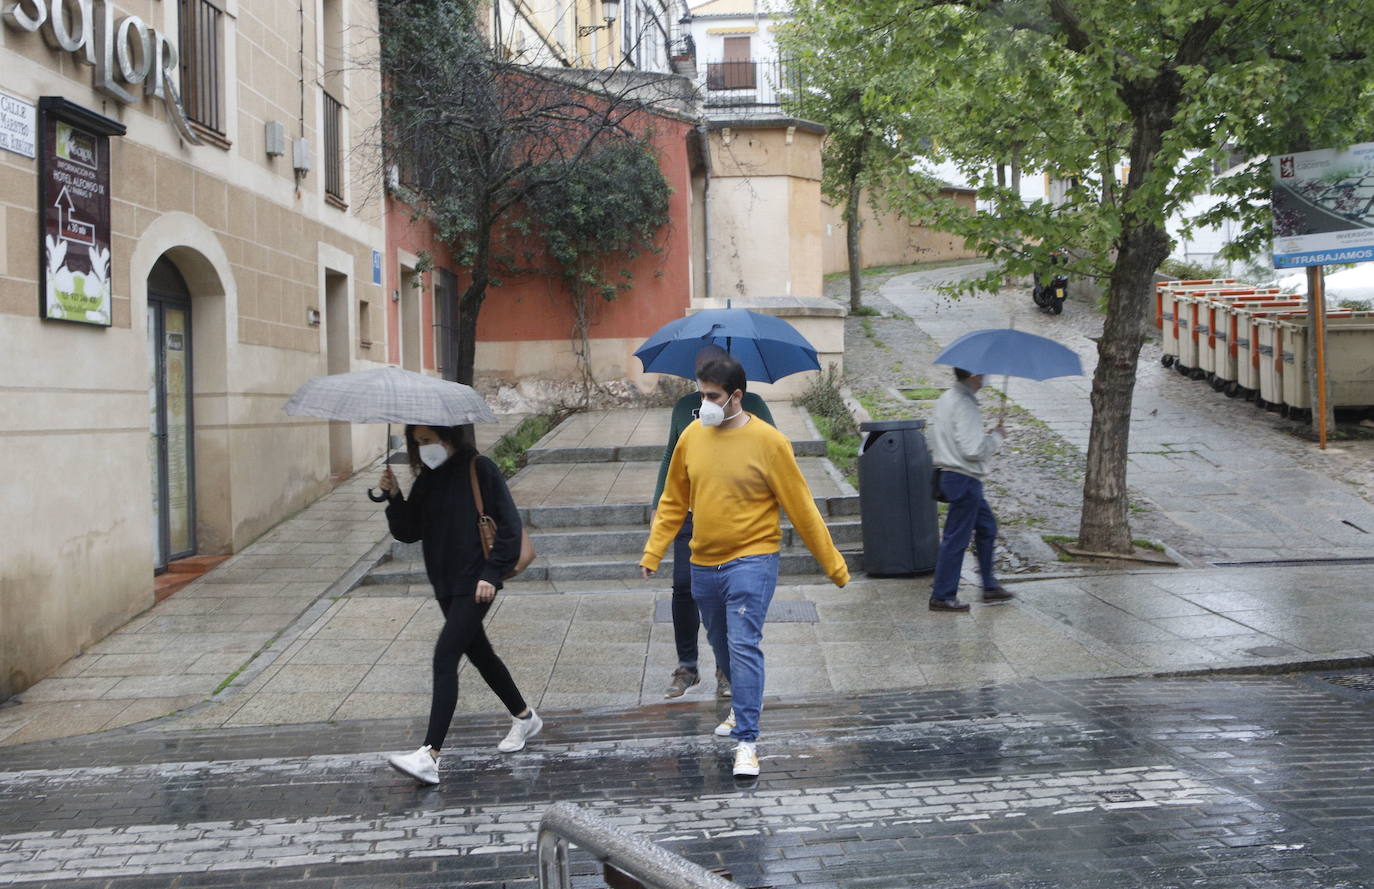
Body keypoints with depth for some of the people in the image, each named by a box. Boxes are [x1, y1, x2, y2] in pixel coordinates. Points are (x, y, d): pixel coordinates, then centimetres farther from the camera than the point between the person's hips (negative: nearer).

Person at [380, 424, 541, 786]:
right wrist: (394, 497, -7)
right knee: (479, 653, 19)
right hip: (446, 583, 8)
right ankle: (524, 717, 39)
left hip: (475, 584, -8)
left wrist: (491, 573, -16)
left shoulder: (479, 470, -11)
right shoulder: (427, 479, 9)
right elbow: (408, 532, 9)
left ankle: (430, 755, -19)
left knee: (445, 655, -16)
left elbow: (510, 525, -11)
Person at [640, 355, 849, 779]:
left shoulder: (768, 442, -12)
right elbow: (673, 502, 9)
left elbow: (801, 507, -8)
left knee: (743, 645, -15)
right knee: (721, 645, 19)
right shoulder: (692, 436, 1)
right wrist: (652, 553, 5)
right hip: (704, 564, 5)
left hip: (751, 561, -5)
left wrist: (833, 564, -4)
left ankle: (747, 740, -9)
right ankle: (744, 705, 44)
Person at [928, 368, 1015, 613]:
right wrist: (996, 437, -8)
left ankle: (990, 586, 27)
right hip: (964, 480, -11)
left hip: (948, 473, 11)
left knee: (987, 527, 19)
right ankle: (942, 597, 5)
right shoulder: (964, 405, -20)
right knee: (956, 538, -2)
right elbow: (973, 449, -25)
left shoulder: (945, 398, 11)